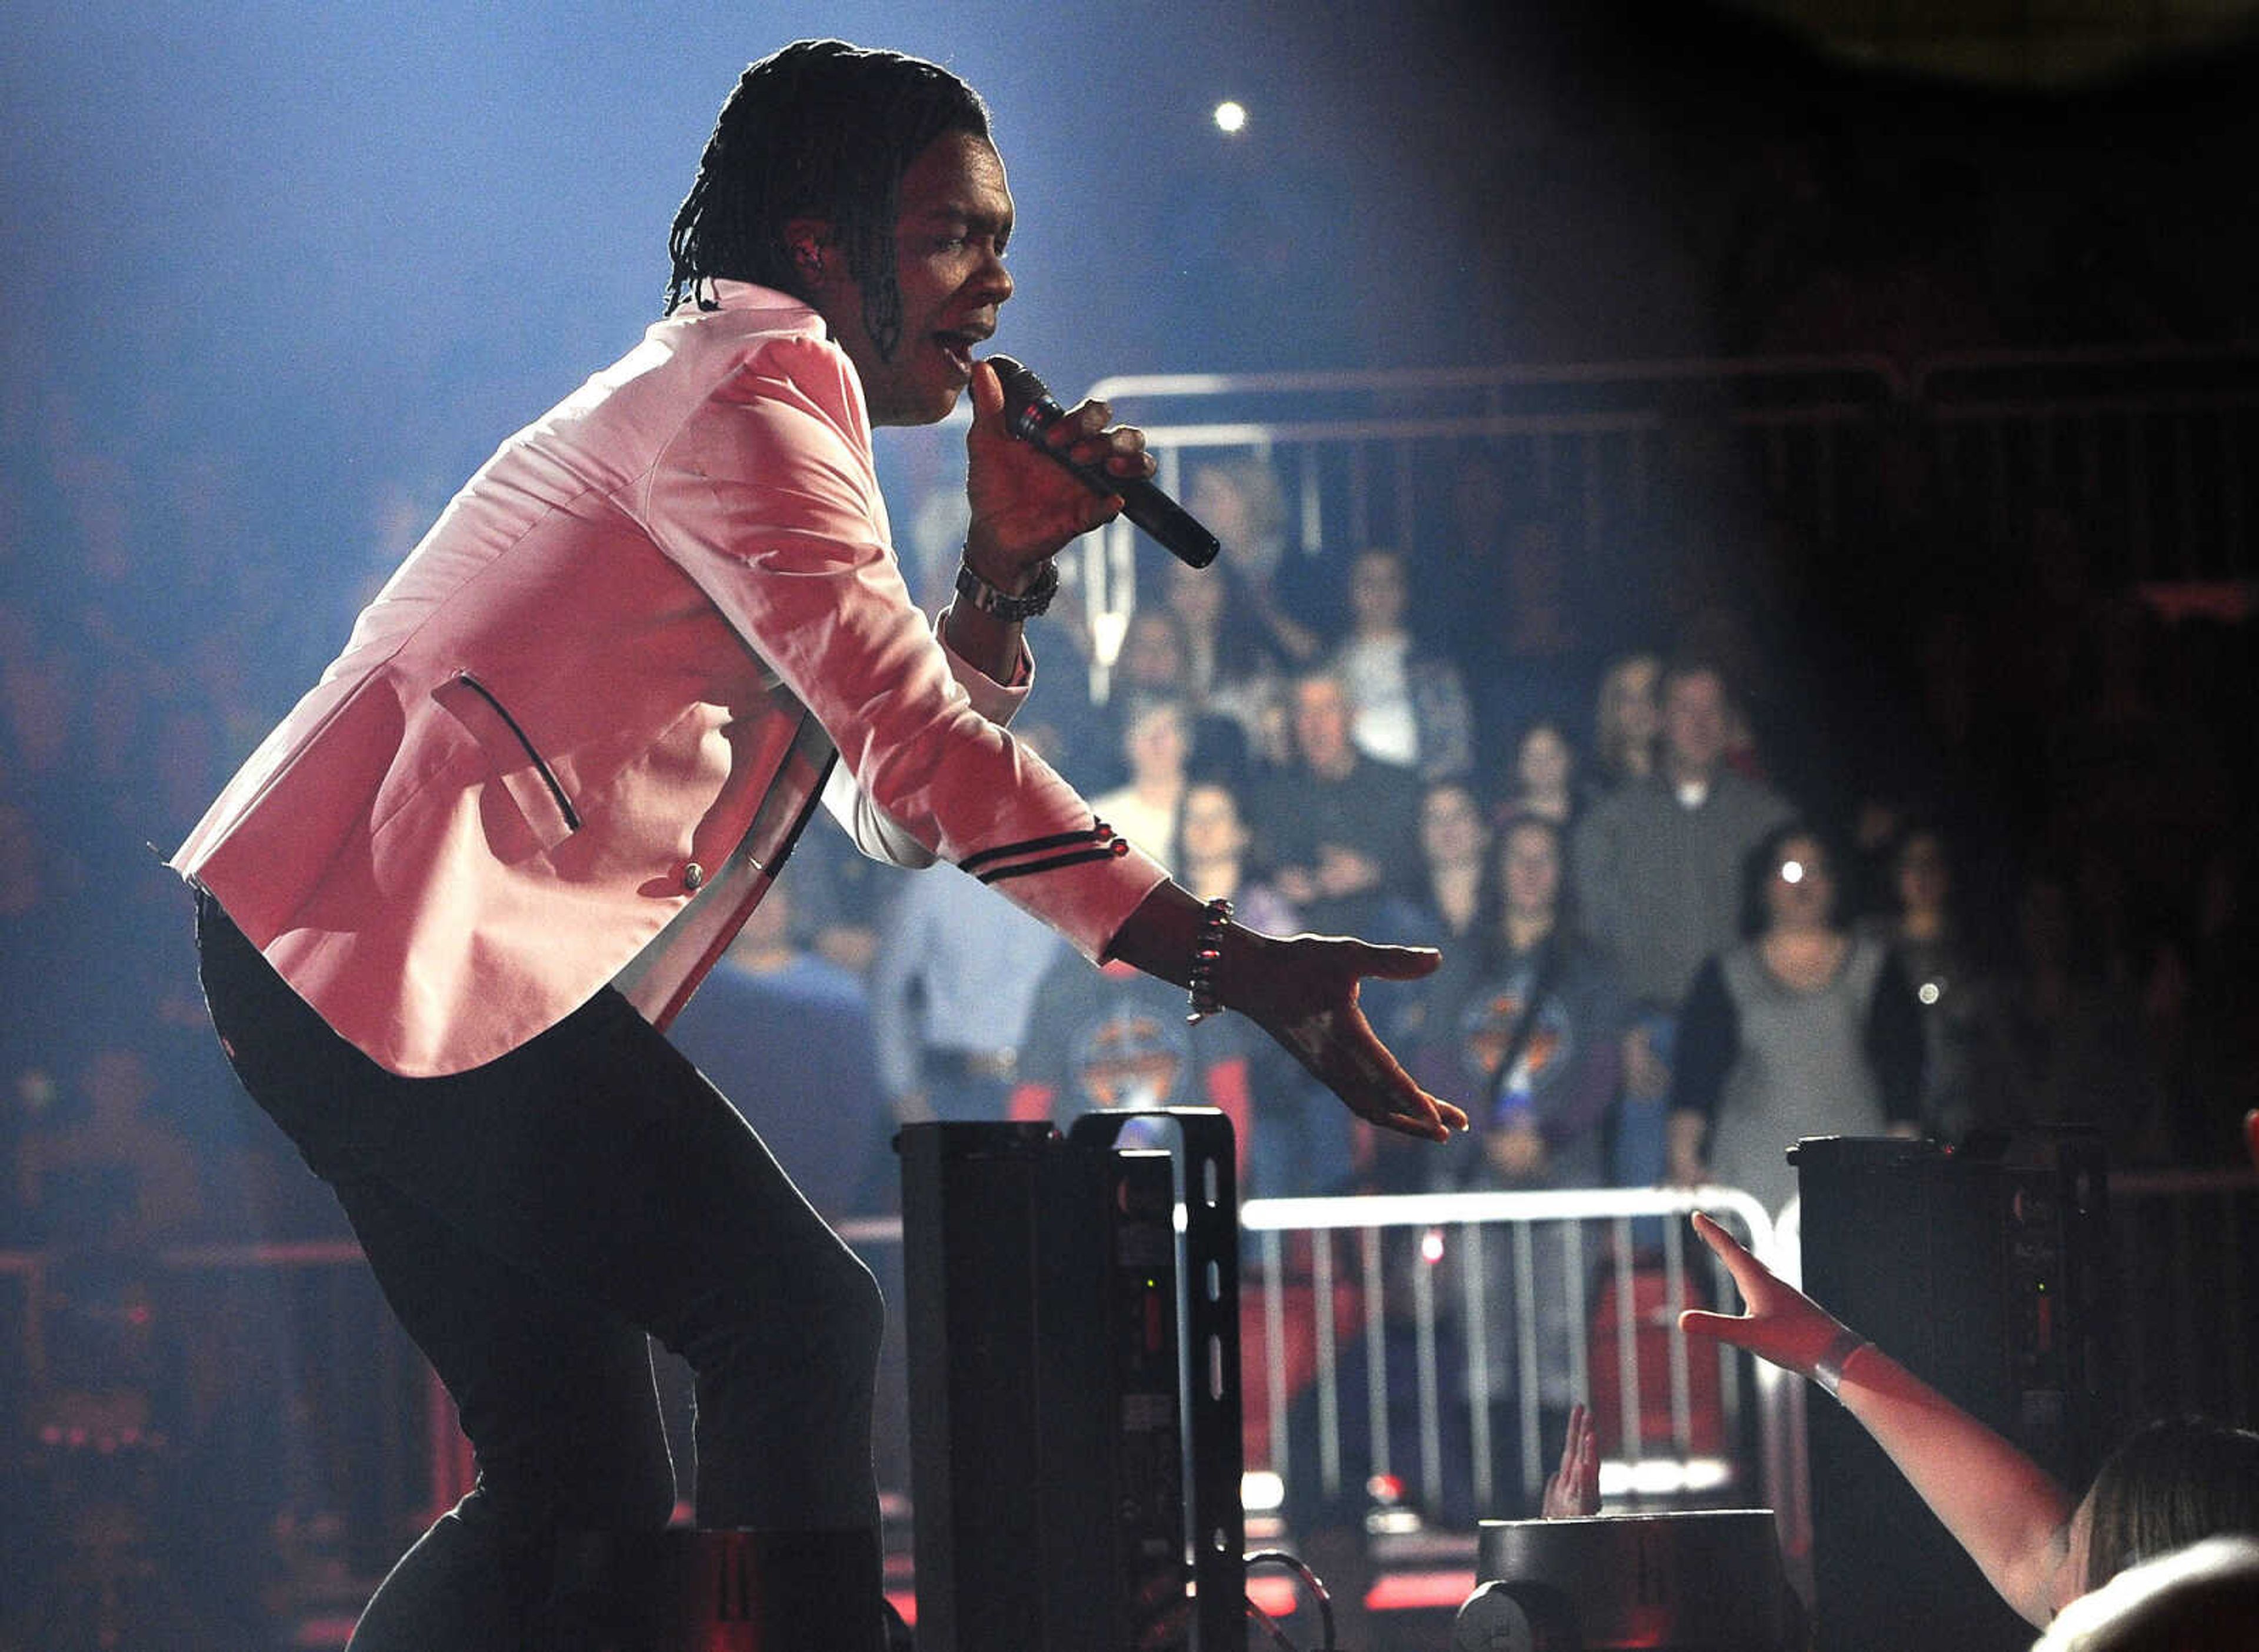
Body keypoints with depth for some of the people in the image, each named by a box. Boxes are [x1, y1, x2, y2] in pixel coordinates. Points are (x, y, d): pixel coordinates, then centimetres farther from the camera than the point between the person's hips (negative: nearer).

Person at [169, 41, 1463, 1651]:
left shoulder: (759, 406, 24)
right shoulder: (751, 388, -10)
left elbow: (894, 809, 20)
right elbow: (921, 752, -21)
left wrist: (1008, 565, 6)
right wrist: (1228, 959, -25)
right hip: (416, 936, -11)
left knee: (582, 1486, 8)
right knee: (798, 1324, -14)